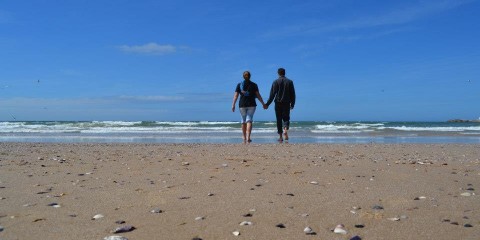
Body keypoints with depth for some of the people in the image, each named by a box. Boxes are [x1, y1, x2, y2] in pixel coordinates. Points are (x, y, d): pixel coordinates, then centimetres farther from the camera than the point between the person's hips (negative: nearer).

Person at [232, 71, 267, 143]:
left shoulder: (239, 85, 4)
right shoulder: (254, 85, 3)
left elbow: (235, 95, -2)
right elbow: (258, 95, 0)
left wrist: (233, 105, -4)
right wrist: (263, 104, 5)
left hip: (242, 105, 1)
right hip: (251, 104, -1)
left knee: (243, 120, 12)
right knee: (249, 120, -4)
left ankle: (244, 138, 17)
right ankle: (248, 137, -20)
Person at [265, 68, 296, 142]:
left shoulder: (275, 82, 0)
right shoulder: (290, 82, 6)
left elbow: (272, 94, -4)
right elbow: (292, 94, 7)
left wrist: (267, 104, -1)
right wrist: (292, 104, 14)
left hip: (278, 103, -1)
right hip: (287, 103, 1)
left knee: (279, 120, 5)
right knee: (286, 118, 9)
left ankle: (280, 136, 4)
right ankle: (285, 130, -21)